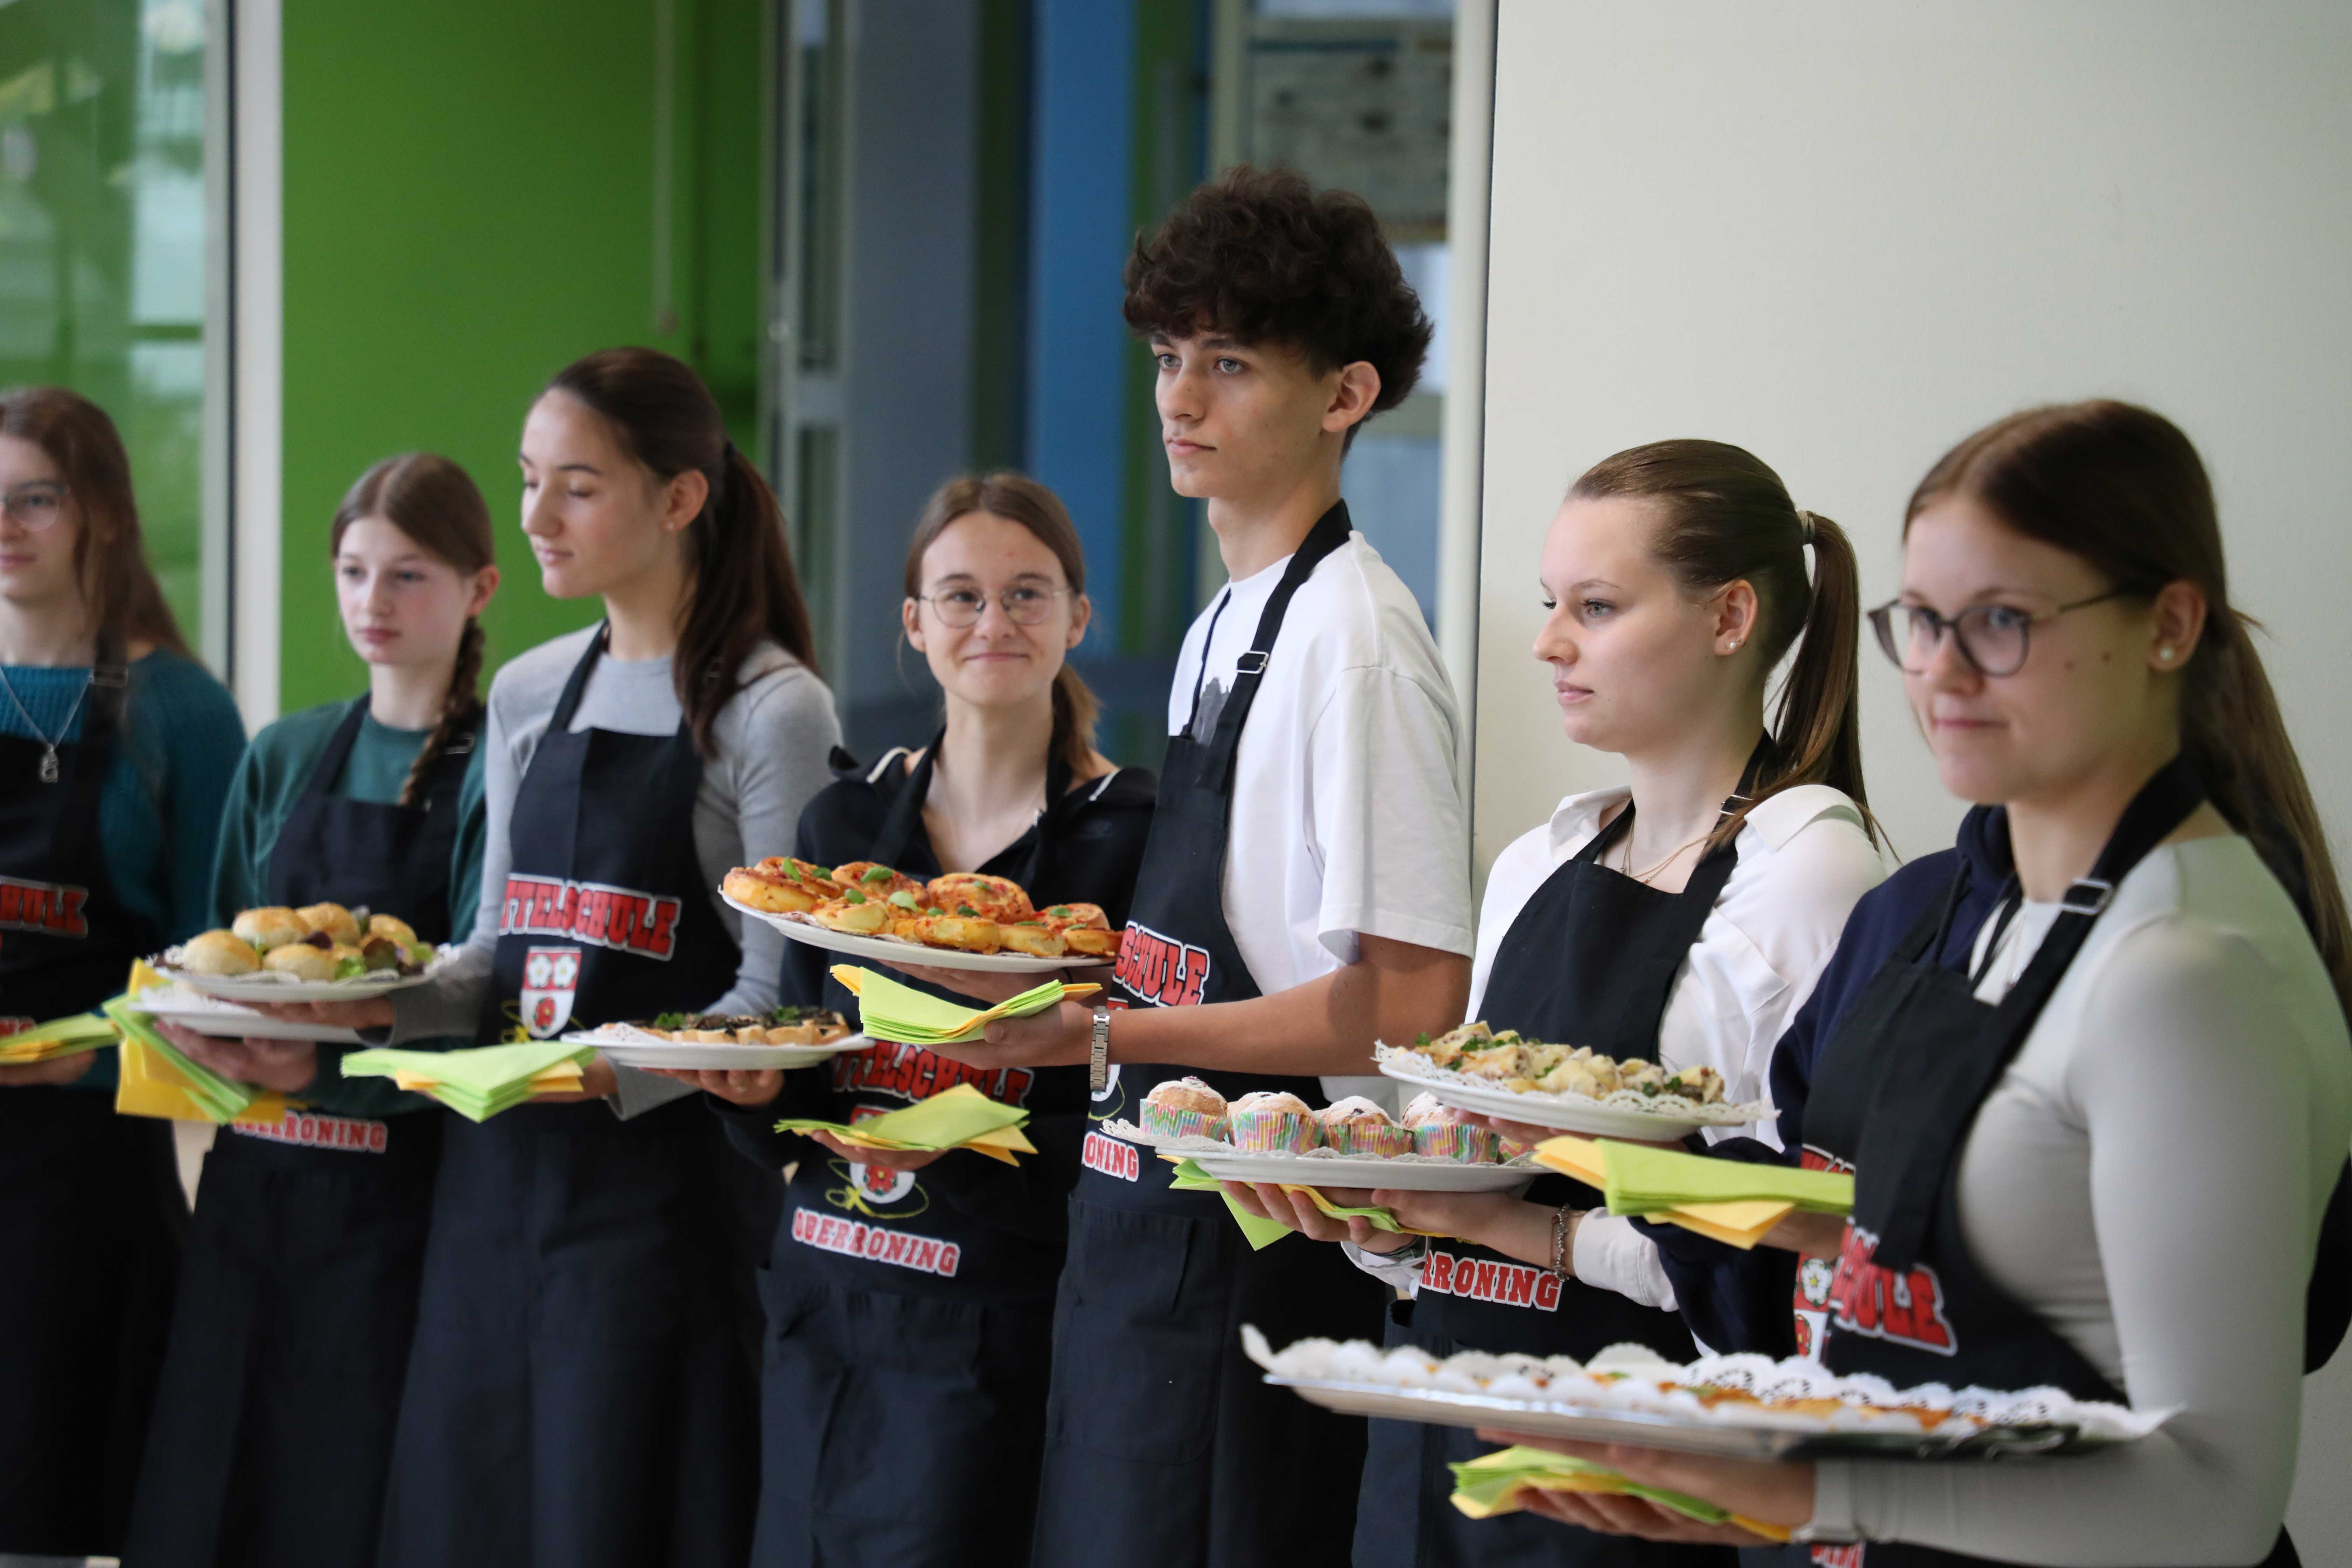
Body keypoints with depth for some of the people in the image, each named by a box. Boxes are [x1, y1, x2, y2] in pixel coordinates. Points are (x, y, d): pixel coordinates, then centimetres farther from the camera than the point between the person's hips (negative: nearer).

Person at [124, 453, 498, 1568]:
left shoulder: (492, 769, -4)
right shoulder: (284, 759, 12)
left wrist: (329, 1066, -26)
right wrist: (195, 1019, -8)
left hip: (396, 1193, -5)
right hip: (254, 1175, 5)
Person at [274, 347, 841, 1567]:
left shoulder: (772, 711, -7)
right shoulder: (526, 697, 14)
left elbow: (772, 999, -11)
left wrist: (614, 1075, -25)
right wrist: (385, 1002, 0)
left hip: (666, 1173, -6)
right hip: (499, 1173, 6)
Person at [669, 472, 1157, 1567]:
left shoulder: (1125, 832, -6)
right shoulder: (846, 821, 10)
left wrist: (968, 1146, -21)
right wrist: (755, 1090, -6)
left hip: (997, 1319, -5)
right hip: (825, 1309, 5)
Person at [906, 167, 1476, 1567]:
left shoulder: (1353, 639, -15)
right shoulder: (1224, 626, 14)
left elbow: (1410, 1005, -21)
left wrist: (1108, 1036, -22)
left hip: (1256, 1242, -9)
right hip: (1147, 1217, 9)